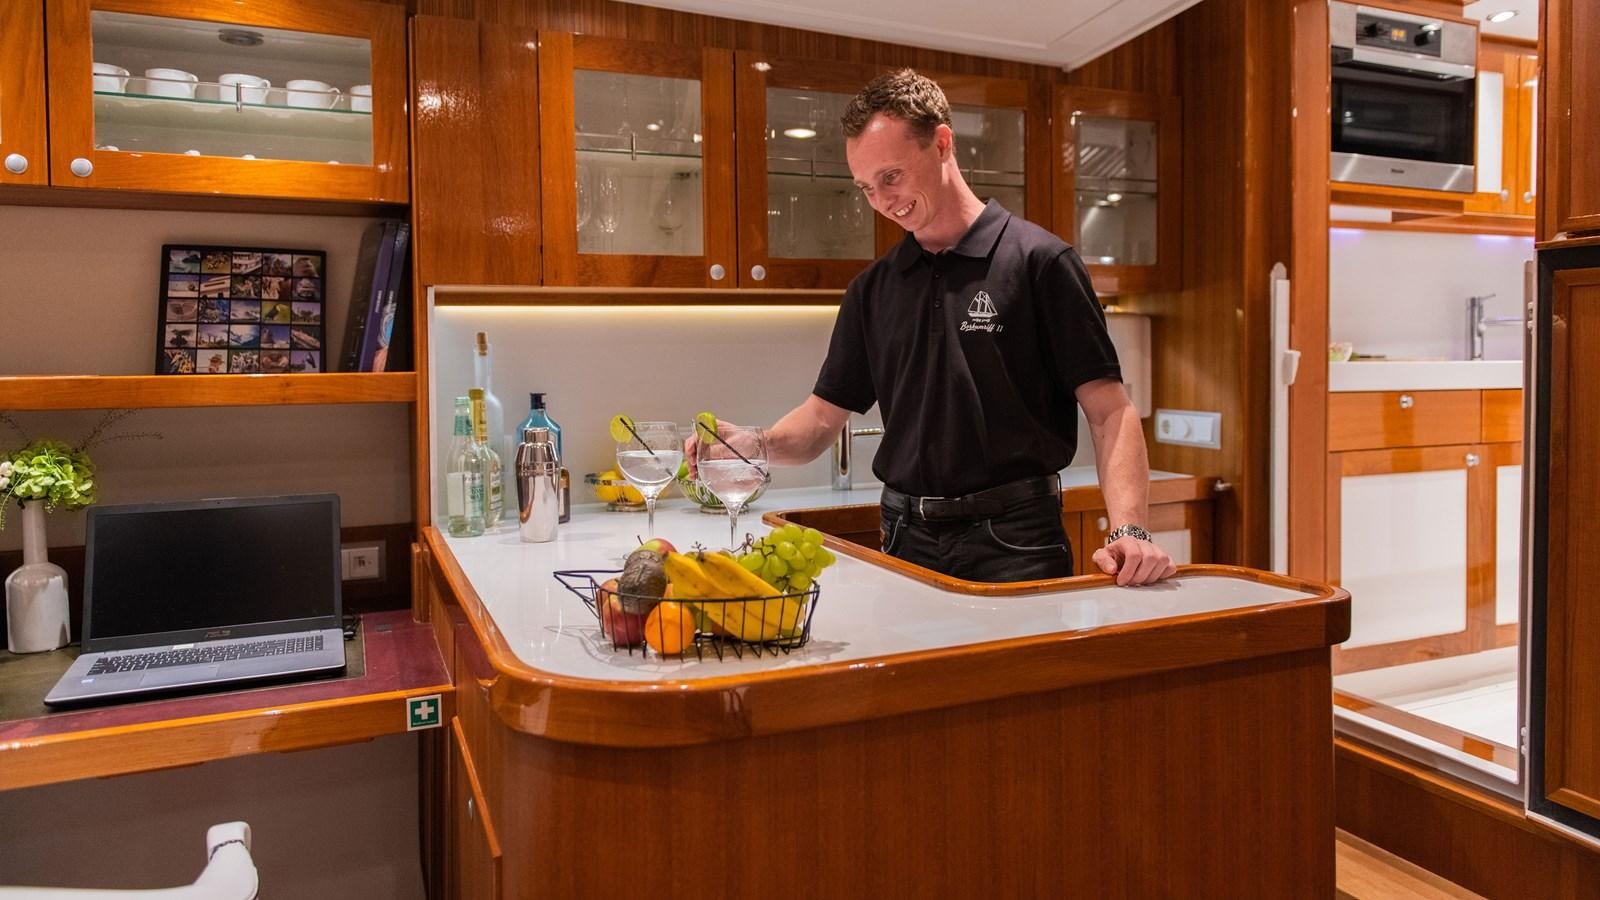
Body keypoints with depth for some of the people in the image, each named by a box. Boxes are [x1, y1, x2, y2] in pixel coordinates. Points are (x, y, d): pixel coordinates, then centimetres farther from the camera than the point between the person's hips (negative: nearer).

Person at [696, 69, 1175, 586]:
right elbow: (824, 415, 11)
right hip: (906, 543, 4)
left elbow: (1109, 411, -9)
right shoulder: (873, 289, 10)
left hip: (1013, 545, -4)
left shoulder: (1038, 260, -6)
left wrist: (1128, 531, -22)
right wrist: (757, 446, -9)